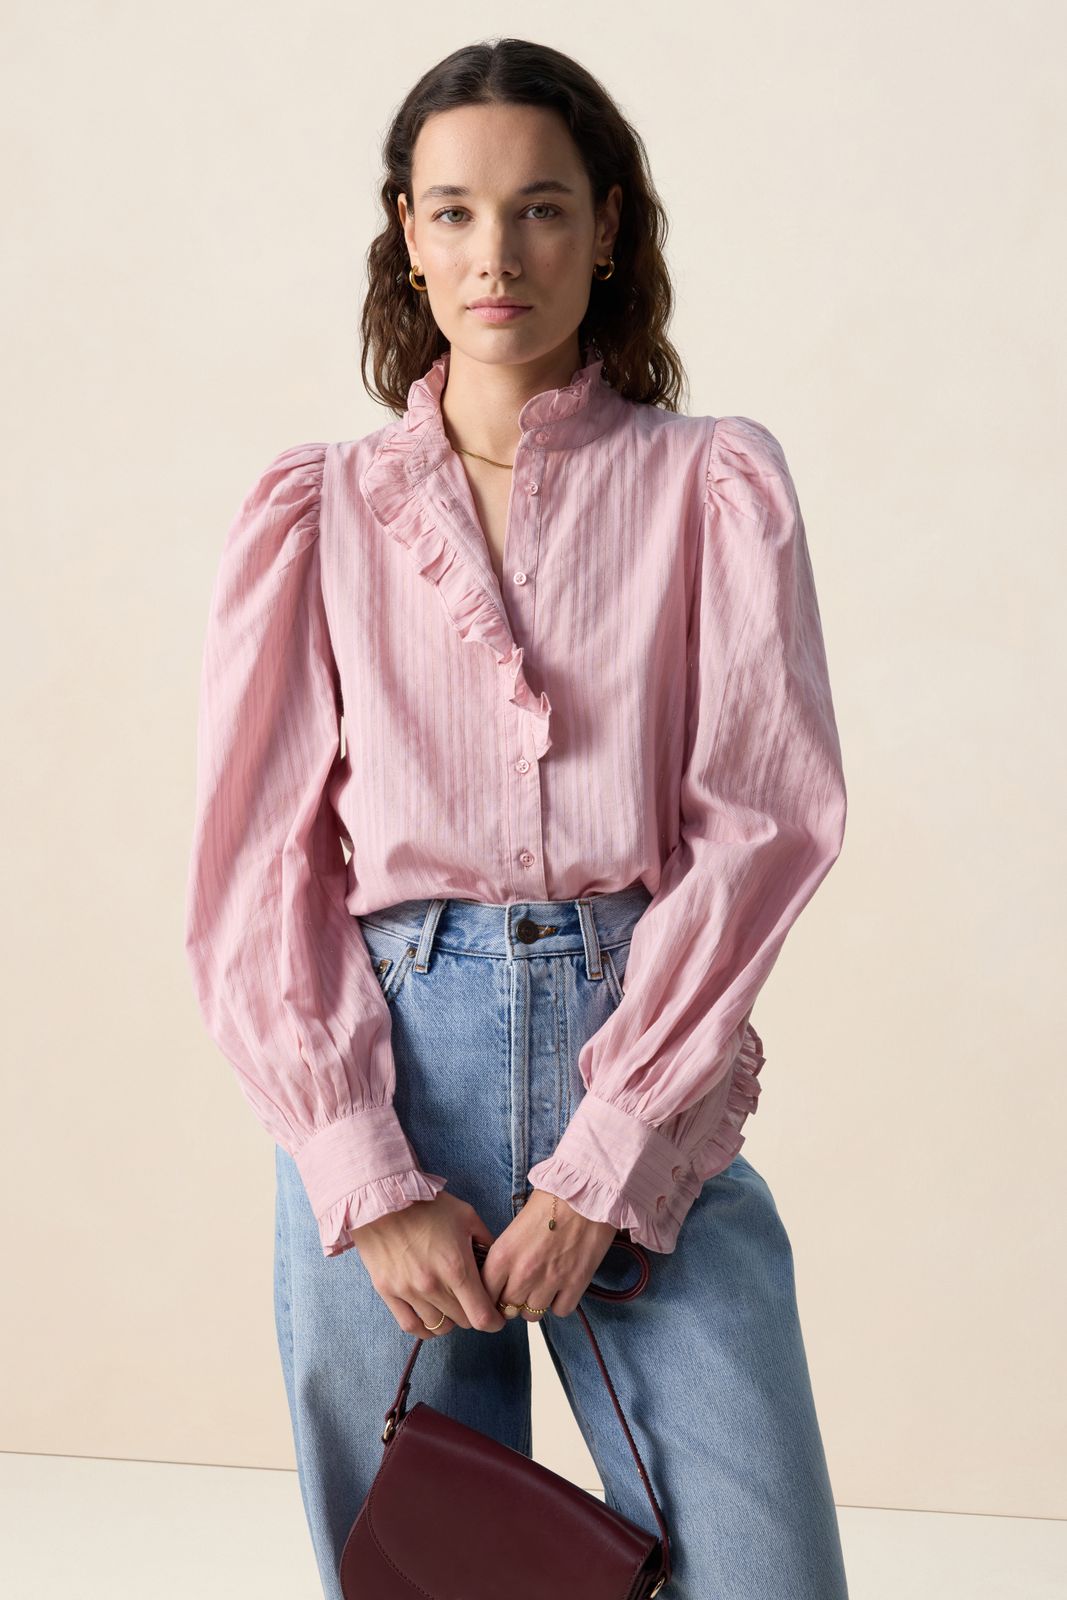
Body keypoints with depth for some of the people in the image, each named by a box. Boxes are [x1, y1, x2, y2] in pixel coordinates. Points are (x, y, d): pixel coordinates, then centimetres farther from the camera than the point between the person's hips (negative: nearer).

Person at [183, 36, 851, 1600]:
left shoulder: (712, 487, 7)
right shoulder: (318, 514, 9)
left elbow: (762, 823, -2)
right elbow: (259, 874, 4)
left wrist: (604, 1163, -10)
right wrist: (371, 1181, -7)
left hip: (646, 1071, 0)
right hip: (383, 1079, 1)